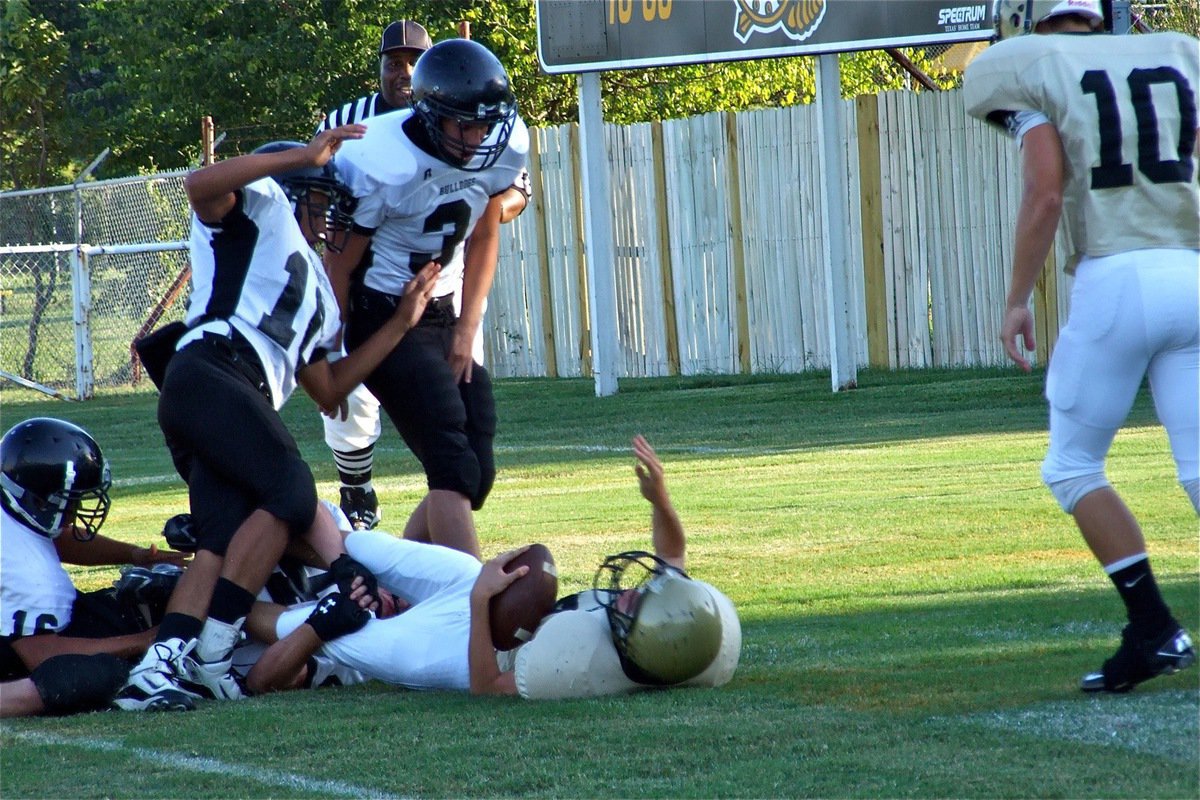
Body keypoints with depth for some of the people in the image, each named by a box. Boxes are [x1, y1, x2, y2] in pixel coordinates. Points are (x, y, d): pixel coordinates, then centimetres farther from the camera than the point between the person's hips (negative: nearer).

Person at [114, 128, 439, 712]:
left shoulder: (313, 292, 38)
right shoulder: (263, 209, 15)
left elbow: (329, 391, 34)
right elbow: (201, 186, -9)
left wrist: (400, 322, 33)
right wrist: (304, 155, -8)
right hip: (210, 374, -9)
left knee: (225, 539, -7)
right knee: (291, 493, -18)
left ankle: (160, 666, -22)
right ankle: (209, 653, -24)